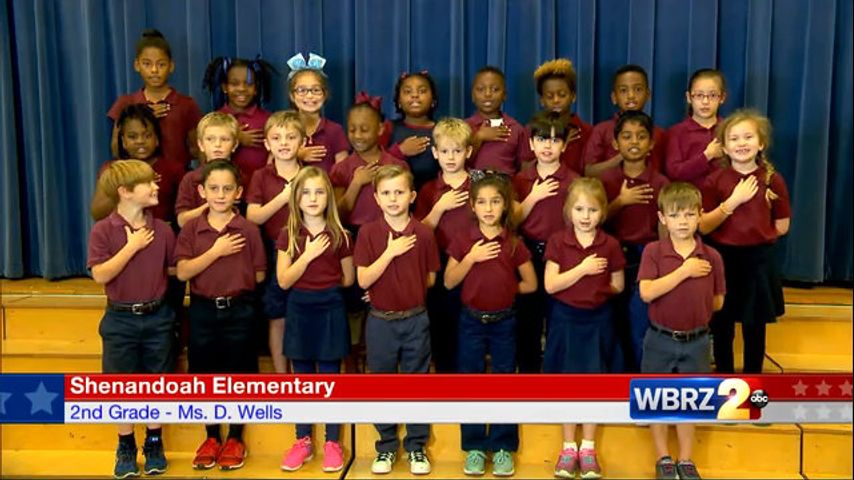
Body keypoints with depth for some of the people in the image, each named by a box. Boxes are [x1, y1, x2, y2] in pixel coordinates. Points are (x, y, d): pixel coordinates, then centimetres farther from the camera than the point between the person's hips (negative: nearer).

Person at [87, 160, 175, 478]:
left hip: (157, 317, 2)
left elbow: (174, 269, 8)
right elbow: (100, 275, -19)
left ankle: (154, 443, 26)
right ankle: (126, 447, 24)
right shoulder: (103, 230, -10)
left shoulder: (161, 229, -2)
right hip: (121, 319, -2)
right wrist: (132, 246, -20)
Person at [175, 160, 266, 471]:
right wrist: (216, 252, -18)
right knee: (204, 375, 11)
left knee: (237, 375, 8)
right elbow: (182, 272, -12)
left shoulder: (249, 230, -5)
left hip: (239, 310, -1)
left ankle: (235, 439, 24)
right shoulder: (191, 229, -2)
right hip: (202, 310, 2)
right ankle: (211, 437, 28)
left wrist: (235, 283, 0)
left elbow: (259, 276, -1)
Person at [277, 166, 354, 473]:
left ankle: (332, 442, 17)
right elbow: (283, 281, -8)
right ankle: (303, 441, 24)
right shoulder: (288, 235, -1)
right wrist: (308, 255, -15)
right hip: (299, 310, 2)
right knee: (302, 378, 11)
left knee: (330, 377, 6)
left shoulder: (339, 235, -3)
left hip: (330, 309, -1)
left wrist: (324, 285, 7)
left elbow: (348, 280, 5)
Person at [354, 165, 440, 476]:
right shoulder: (368, 233, -7)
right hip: (380, 321, 0)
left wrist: (406, 291, 2)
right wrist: (390, 252, -19)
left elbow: (430, 279, 4)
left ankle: (416, 446, 25)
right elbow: (363, 280, -13)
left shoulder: (423, 234, -6)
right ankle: (386, 446, 27)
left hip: (415, 320, 0)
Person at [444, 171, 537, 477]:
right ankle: (474, 446, 19)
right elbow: (449, 282, -5)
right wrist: (471, 258, -16)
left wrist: (504, 288, -1)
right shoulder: (463, 240, -4)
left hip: (504, 322, 0)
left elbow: (530, 284, 3)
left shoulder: (514, 243, -4)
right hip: (471, 321, 0)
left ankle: (502, 446, 19)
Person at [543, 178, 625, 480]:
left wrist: (594, 289, -1)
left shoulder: (610, 245, -5)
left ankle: (588, 447, 23)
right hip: (565, 319, 0)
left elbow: (617, 286, 6)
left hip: (596, 320, 1)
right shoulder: (557, 242, -8)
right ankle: (568, 446, 23)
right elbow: (550, 285, -14)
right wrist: (583, 269, -19)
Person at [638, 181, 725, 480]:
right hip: (660, 340, -1)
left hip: (696, 341, 1)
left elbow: (717, 302, 4)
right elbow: (646, 293, -24)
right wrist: (684, 271, -24)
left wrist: (693, 313, 1)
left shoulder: (711, 257, -6)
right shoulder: (653, 252, -11)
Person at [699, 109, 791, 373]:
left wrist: (754, 235, 1)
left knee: (754, 327, 10)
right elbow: (703, 227, -10)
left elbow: (782, 226, 3)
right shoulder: (715, 180, -4)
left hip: (758, 260, 0)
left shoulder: (773, 179, -3)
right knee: (721, 325, 10)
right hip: (722, 259, 0)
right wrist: (733, 200, -18)